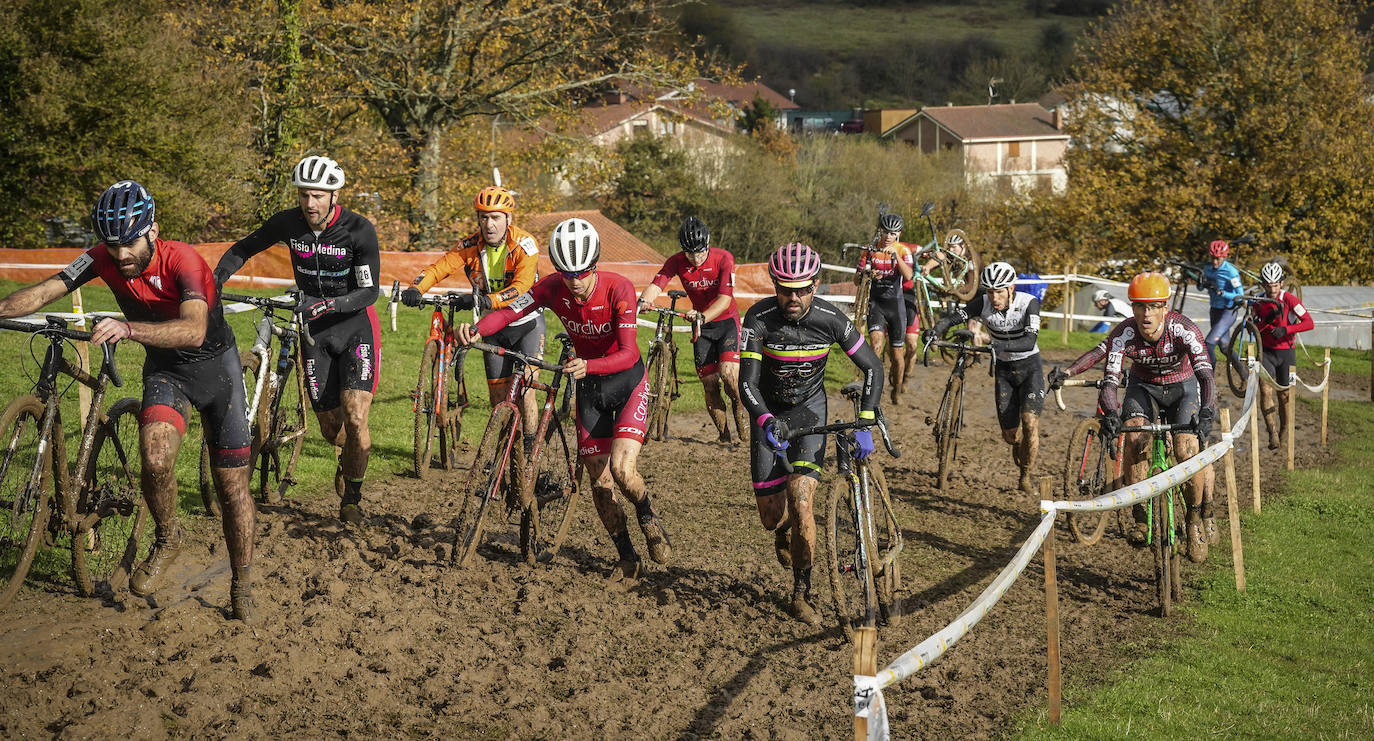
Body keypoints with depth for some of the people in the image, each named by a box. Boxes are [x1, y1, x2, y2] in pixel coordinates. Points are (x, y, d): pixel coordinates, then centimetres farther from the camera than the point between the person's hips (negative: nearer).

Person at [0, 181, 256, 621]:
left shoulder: (182, 260, -30)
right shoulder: (104, 259, -16)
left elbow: (194, 330, -46)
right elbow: (43, 293, -21)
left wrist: (129, 329, -60)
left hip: (214, 365, -3)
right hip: (165, 369, 3)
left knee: (230, 481, 1)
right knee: (155, 458, -25)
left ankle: (242, 584, 18)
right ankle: (166, 541, 2)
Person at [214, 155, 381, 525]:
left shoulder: (359, 230, -20)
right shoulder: (288, 223, -10)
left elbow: (369, 292, -22)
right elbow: (243, 249, 4)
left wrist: (327, 304, -39)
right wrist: (212, 282, -12)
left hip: (355, 326, -3)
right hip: (314, 329, 3)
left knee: (355, 418, -18)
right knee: (330, 426, 4)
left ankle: (351, 499, 3)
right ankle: (349, 454, 42)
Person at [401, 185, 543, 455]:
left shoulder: (524, 244, -22)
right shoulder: (471, 245, -11)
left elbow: (522, 286, -35)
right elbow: (439, 267, -19)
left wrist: (486, 301, -49)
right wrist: (415, 289, -39)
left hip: (527, 323, -4)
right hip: (494, 326, 4)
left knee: (524, 392, -15)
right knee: (498, 396, 6)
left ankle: (529, 452, -5)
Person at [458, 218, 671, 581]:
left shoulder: (619, 289, -26)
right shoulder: (553, 288, -16)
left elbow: (627, 354, -31)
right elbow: (509, 311, -25)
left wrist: (588, 366, -49)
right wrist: (477, 330, -45)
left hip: (627, 380, -4)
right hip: (589, 386, 4)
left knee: (621, 469, -21)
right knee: (599, 481, 2)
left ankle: (649, 519, 10)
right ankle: (627, 558, 18)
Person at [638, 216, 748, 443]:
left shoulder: (724, 259, -21)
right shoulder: (677, 262, -13)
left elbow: (725, 298, -31)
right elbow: (656, 284, -27)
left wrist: (703, 316, -48)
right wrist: (643, 301, -50)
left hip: (726, 320, -3)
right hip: (701, 325, 3)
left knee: (728, 372, -24)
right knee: (709, 384, 0)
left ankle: (740, 406, 8)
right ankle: (724, 434, 16)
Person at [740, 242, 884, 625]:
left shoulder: (830, 319, -20)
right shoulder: (759, 318, -24)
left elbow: (872, 367, -11)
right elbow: (747, 382, -27)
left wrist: (864, 423, -23)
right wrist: (766, 422, -46)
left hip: (810, 409, 0)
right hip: (769, 412, 0)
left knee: (800, 499, -20)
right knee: (771, 516, -3)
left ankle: (802, 594, -4)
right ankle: (784, 532, 39)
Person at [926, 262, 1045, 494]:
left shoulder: (1028, 303, -23)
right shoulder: (984, 303, -15)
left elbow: (1030, 341, -36)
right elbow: (955, 316, -22)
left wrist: (1002, 346, -52)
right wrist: (935, 330, -43)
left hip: (1029, 367, -3)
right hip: (1004, 370, 3)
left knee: (1029, 421, -23)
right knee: (1010, 435, 2)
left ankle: (1026, 477, -6)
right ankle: (1022, 469, 34)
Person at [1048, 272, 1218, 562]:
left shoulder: (1184, 330, -32)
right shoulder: (1124, 334, -28)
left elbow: (1206, 374, -41)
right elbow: (1110, 379, -32)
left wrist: (1206, 412, -57)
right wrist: (1109, 413, -52)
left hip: (1182, 386, -1)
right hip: (1143, 386, 1)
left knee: (1187, 449, -23)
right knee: (1134, 437, -27)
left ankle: (1197, 517, 0)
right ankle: (1139, 516, -17)